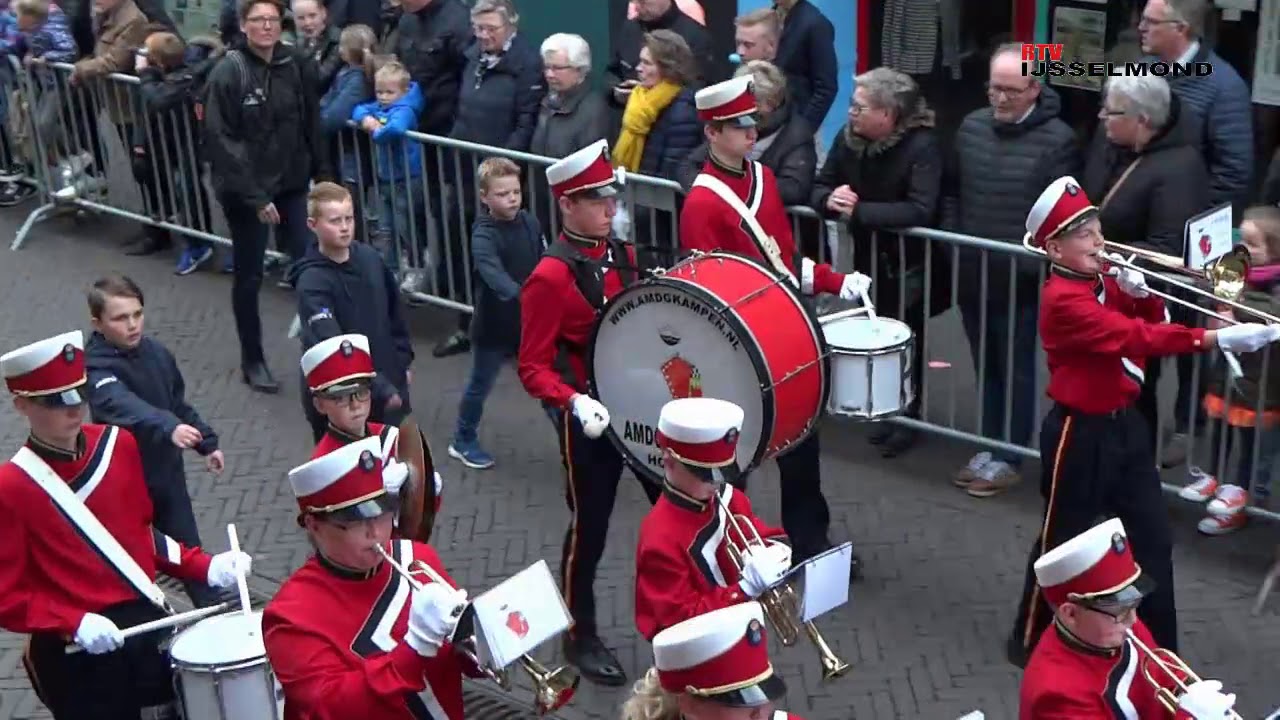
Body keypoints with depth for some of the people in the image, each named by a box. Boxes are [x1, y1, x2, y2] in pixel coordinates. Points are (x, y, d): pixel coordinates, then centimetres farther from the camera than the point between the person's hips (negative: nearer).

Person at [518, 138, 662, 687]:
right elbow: (532, 366, -18)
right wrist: (574, 402, -33)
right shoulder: (550, 277, -19)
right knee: (590, 525, 7)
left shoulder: (620, 253, 4)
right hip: (587, 417, -7)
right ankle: (580, 637, 26)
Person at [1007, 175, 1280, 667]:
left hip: (1125, 425, 8)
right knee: (1063, 540, 6)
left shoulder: (1105, 282, 5)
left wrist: (1141, 295, -8)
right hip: (1080, 433, -8)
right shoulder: (1063, 299, -22)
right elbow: (1134, 337, -32)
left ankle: (1160, 649, 23)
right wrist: (1217, 338, -37)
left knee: (1152, 538, 11)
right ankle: (1032, 641, 23)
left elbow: (1150, 324, 15)